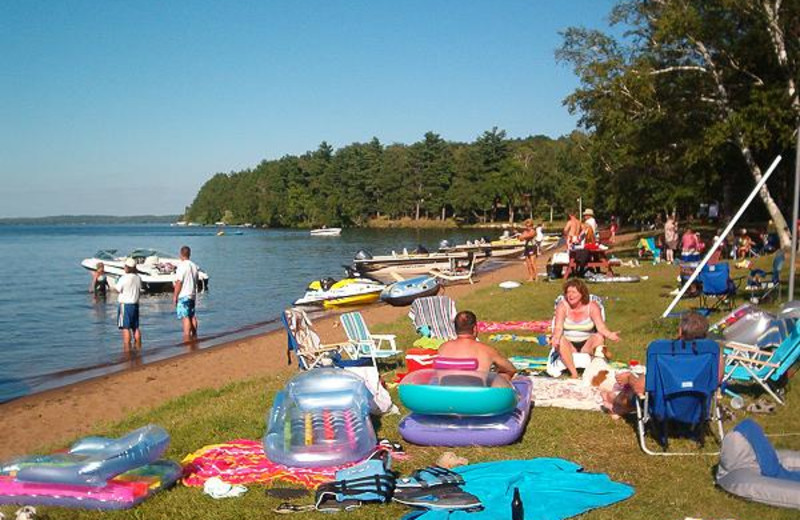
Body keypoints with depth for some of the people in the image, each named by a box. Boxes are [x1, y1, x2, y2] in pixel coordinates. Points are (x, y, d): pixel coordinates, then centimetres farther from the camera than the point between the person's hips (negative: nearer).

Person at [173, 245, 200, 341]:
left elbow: (179, 282, -15)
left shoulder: (182, 266, -13)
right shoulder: (194, 266, 9)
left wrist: (175, 296, -9)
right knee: (193, 316, 14)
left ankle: (187, 337, -12)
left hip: (183, 295, -7)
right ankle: (194, 336, 21)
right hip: (192, 295, 7)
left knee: (185, 317, -9)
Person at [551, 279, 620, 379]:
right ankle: (573, 373, -35)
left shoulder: (592, 307, -7)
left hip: (588, 344, 0)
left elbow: (601, 327, -17)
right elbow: (558, 328, -17)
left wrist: (609, 335, -40)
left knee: (599, 337, -30)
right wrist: (556, 337, -41)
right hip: (568, 345, 0)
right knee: (560, 340, -33)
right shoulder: (562, 306, -7)